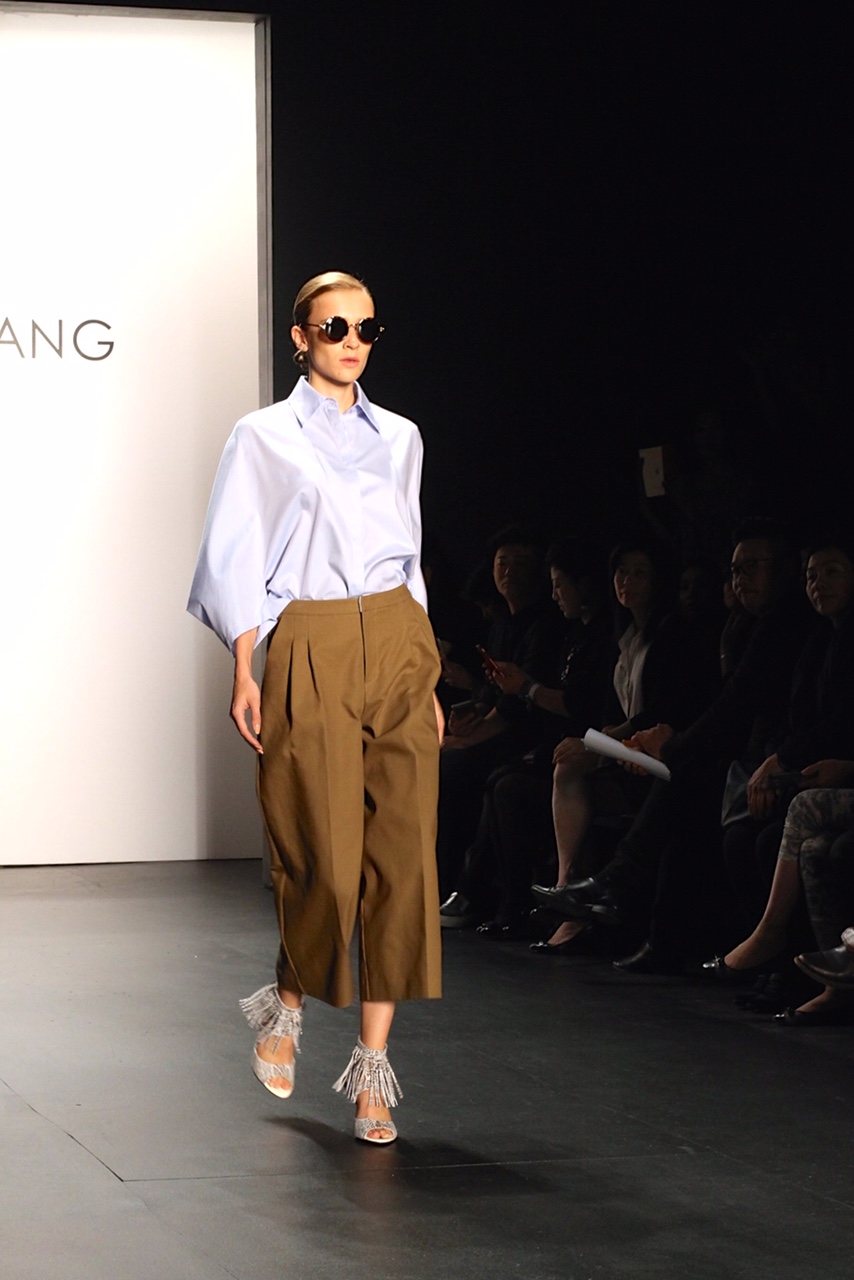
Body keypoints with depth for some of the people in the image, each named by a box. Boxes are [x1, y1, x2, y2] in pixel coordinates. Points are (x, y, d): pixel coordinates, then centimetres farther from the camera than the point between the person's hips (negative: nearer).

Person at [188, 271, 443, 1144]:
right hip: (311, 653, -4)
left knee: (401, 852, -4)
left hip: (399, 646, 4)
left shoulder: (399, 439, 15)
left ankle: (372, 1062, 1)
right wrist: (244, 674, -8)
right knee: (326, 856, -7)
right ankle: (287, 1005, 23)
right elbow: (234, 561, 1)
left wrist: (427, 678, 13)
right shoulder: (264, 437, 3)